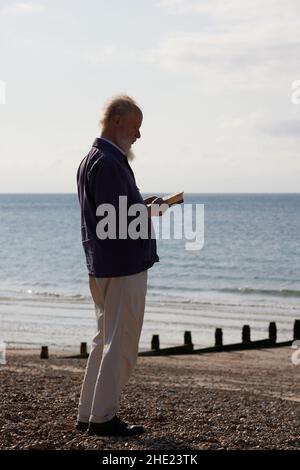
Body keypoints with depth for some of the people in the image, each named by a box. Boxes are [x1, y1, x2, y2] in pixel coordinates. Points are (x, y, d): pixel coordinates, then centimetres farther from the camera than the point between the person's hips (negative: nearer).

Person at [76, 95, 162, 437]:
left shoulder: (92, 158, 16)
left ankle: (88, 414, 22)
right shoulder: (108, 162, -18)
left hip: (102, 266, 11)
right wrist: (148, 213, -8)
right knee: (121, 345, -2)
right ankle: (102, 418, 4)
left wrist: (141, 204, 11)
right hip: (123, 267, -11)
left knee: (105, 341, 17)